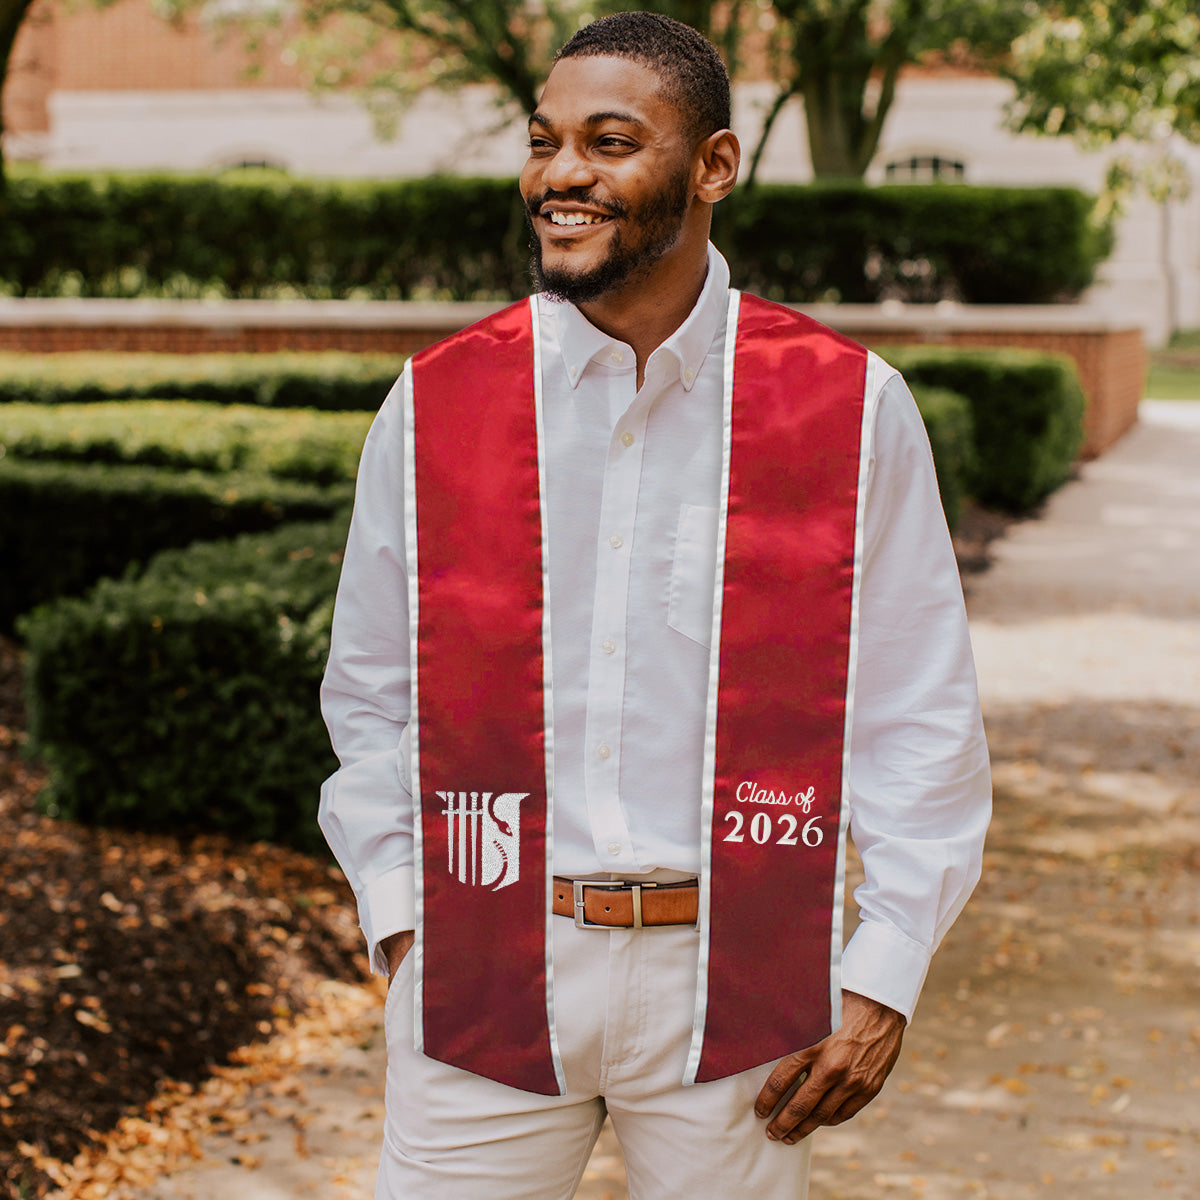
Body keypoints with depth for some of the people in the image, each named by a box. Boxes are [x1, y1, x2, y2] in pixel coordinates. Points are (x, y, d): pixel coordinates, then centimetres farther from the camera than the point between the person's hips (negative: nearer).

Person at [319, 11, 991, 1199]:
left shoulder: (855, 410, -2)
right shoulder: (432, 407, 2)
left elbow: (918, 716, 1)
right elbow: (370, 696, 10)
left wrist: (884, 977, -3)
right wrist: (399, 927, 2)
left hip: (732, 983, -1)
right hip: (483, 978, 1)